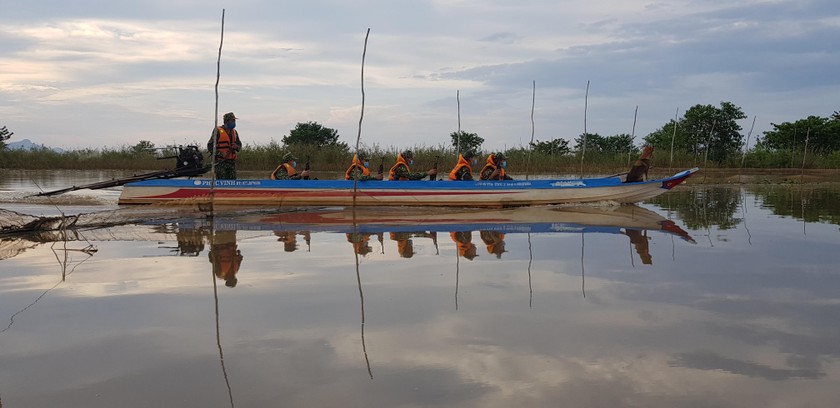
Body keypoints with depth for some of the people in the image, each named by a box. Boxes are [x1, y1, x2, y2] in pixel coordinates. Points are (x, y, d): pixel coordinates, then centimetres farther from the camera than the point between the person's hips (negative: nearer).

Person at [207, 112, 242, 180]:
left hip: (232, 161, 6)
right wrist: (221, 154, -16)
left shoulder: (234, 132, 14)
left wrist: (236, 146, -1)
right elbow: (210, 146, -7)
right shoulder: (218, 131, -5)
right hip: (221, 162, -6)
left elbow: (239, 144, 24)